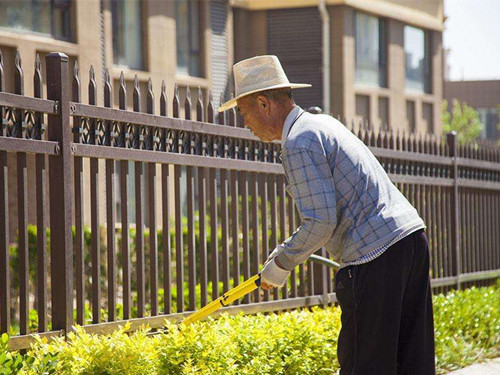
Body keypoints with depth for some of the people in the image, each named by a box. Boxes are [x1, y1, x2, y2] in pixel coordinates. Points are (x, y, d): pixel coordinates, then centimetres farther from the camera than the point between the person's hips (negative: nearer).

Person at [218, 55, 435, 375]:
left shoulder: (299, 144, -11)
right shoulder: (324, 123, 21)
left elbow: (322, 222, -17)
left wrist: (282, 263, -2)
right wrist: (288, 252, 27)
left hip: (376, 257, -10)